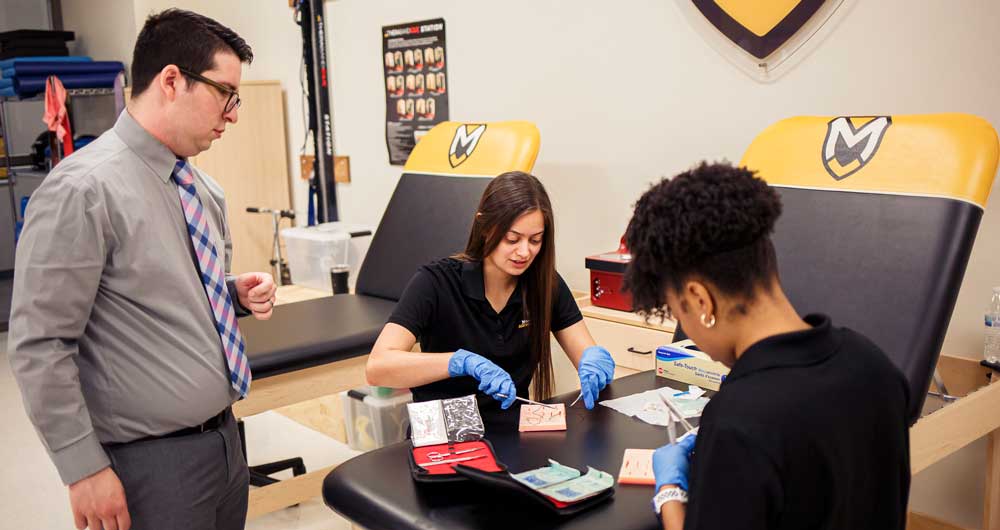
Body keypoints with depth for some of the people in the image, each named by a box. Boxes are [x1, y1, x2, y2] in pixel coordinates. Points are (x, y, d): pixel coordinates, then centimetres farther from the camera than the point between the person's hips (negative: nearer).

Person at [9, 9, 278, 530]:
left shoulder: (203, 189, 6)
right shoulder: (83, 189, -18)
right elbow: (38, 345, -18)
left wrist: (238, 293, -1)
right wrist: (84, 468, -17)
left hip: (224, 440, 8)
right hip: (150, 464, -7)